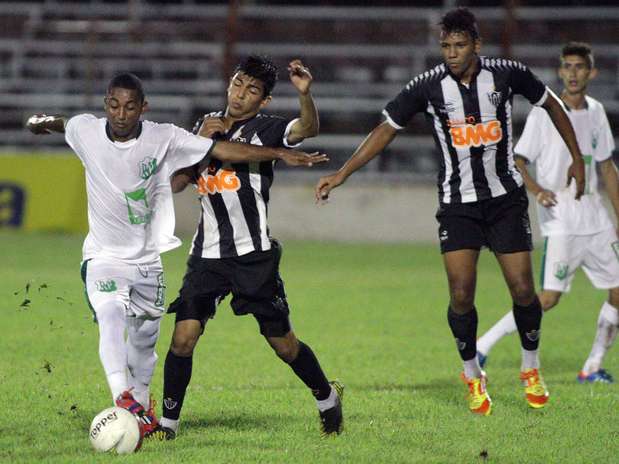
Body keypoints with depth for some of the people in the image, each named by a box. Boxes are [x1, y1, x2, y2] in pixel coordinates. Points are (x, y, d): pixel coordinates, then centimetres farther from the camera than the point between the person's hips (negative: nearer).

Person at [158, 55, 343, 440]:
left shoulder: (264, 129, -4)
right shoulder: (206, 126, 12)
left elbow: (308, 128, -25)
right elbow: (176, 183, 8)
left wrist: (305, 93, -44)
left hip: (254, 255, -3)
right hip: (208, 256, 3)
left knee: (283, 343, 5)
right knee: (184, 336, -10)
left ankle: (327, 397, 30)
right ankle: (168, 422, 1)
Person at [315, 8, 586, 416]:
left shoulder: (507, 74, -9)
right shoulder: (429, 86, -10)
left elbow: (551, 104, 9)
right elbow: (387, 129, 0)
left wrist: (577, 159, 12)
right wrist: (342, 174, -3)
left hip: (506, 198, 0)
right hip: (458, 204, 0)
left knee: (523, 289, -4)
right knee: (461, 293, -10)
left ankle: (531, 369, 21)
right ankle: (473, 377, 11)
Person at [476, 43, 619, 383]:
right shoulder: (544, 112, -6)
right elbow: (517, 161, -7)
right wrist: (536, 189, -26)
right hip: (560, 218, -6)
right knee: (549, 297, -17)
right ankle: (482, 345, -10)